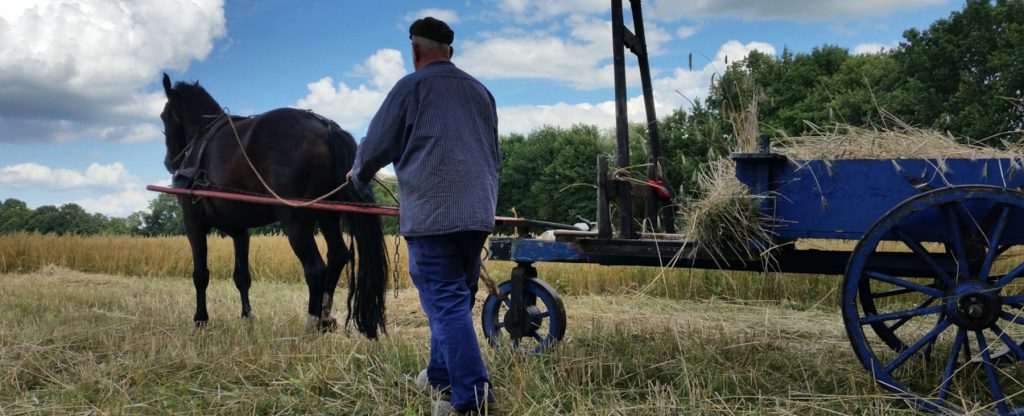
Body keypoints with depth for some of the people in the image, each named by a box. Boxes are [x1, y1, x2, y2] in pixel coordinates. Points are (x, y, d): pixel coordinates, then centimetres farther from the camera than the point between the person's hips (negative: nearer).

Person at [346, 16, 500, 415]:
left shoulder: (412, 86, -1)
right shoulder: (480, 91, 18)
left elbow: (377, 144, 2)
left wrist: (358, 174, 23)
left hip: (432, 214, -6)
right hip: (478, 212, 7)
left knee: (446, 302, -8)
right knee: (456, 299, 17)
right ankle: (441, 376, 26)